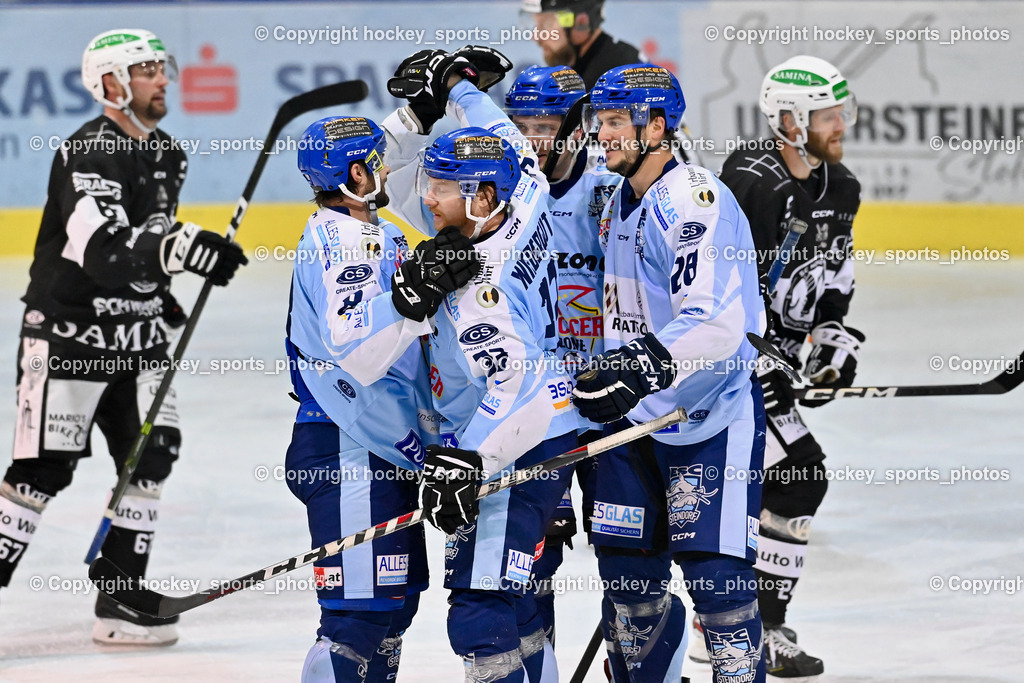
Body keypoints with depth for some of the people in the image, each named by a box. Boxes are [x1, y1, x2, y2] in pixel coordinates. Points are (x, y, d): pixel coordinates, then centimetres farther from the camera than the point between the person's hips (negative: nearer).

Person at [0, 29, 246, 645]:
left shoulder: (168, 155, 10)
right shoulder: (87, 154, -19)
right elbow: (103, 251, -33)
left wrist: (162, 294, 18)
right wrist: (185, 248, -44)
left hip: (137, 338, 8)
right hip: (68, 333, -8)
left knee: (150, 456, 2)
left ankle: (121, 603, 9)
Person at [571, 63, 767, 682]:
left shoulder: (696, 201, -19)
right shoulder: (620, 204, 11)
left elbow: (718, 326, -29)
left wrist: (644, 367, -38)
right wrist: (606, 375, 23)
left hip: (711, 415, -9)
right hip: (637, 412, 9)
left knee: (714, 571, -11)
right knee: (626, 565, 10)